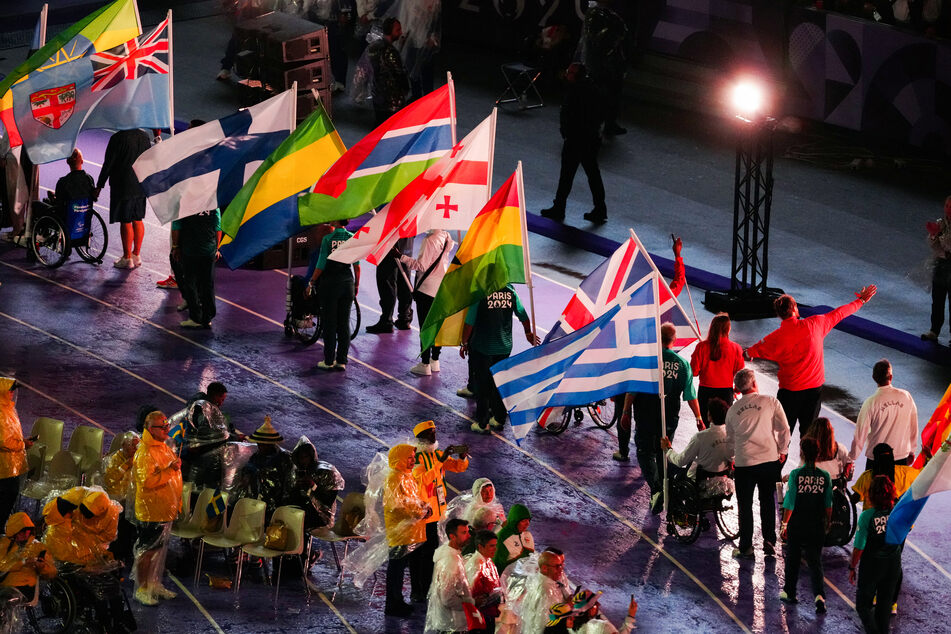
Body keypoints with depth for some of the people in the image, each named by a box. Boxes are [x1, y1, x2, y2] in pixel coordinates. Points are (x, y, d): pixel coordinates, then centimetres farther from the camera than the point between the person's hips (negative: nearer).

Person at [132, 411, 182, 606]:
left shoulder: (163, 447, 12)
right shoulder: (145, 452, -19)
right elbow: (147, 481, -28)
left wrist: (176, 504, 25)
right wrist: (170, 470, -28)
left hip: (165, 509, 9)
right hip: (150, 512, -9)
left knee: (160, 548, 18)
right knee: (147, 551, -2)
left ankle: (155, 584, 29)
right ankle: (142, 590, 5)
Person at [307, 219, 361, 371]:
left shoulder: (328, 239, -12)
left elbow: (321, 266, -11)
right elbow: (357, 265, 1)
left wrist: (311, 283, 0)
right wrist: (356, 285, 12)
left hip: (330, 284, -3)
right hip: (347, 283, 3)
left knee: (329, 323, 5)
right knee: (344, 323, 9)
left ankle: (329, 361, 7)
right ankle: (342, 361, 10)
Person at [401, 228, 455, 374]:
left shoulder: (430, 240, -21)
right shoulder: (445, 237, 2)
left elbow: (422, 266, -21)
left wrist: (402, 258, -17)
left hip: (426, 288, -8)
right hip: (441, 288, 8)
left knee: (425, 327, -1)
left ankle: (425, 364, 2)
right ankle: (435, 361, 23)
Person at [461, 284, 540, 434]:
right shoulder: (510, 291, -4)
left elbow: (470, 322, -15)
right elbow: (523, 316, 6)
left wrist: (464, 343, -1)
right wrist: (529, 333, 24)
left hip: (482, 347, -4)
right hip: (504, 347, 4)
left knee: (481, 384, 7)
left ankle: (482, 423, 9)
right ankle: (499, 419, 25)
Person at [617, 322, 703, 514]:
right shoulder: (682, 363, -2)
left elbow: (632, 389, -10)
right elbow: (690, 395, 1)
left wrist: (626, 412, -2)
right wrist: (698, 418, 11)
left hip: (646, 417, -3)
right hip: (670, 418, 3)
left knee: (645, 452, 3)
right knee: (663, 453, 19)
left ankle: (656, 489, -18)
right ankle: (665, 489, 27)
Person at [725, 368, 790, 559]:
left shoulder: (733, 410, 4)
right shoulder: (770, 402, -4)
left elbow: (730, 439, 14)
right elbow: (783, 429, -3)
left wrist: (734, 456, 30)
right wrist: (782, 451, 12)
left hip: (743, 463, 0)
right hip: (769, 459, 0)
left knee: (745, 505, 8)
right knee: (767, 501, 14)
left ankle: (746, 547, 10)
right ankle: (769, 541, 12)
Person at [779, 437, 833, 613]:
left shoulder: (795, 475, -13)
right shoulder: (825, 476, -5)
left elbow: (789, 503, -12)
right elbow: (828, 504, 2)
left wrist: (784, 523, -4)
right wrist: (828, 523, 16)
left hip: (797, 525, -2)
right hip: (817, 526, 2)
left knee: (793, 559, 17)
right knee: (815, 561, 5)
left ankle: (789, 592, 30)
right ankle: (819, 595, -15)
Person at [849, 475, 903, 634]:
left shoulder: (867, 516, -20)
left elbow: (859, 547, -16)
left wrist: (852, 567, -4)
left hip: (871, 566, -4)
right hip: (893, 565, 4)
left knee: (863, 605, 8)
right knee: (885, 605, 19)